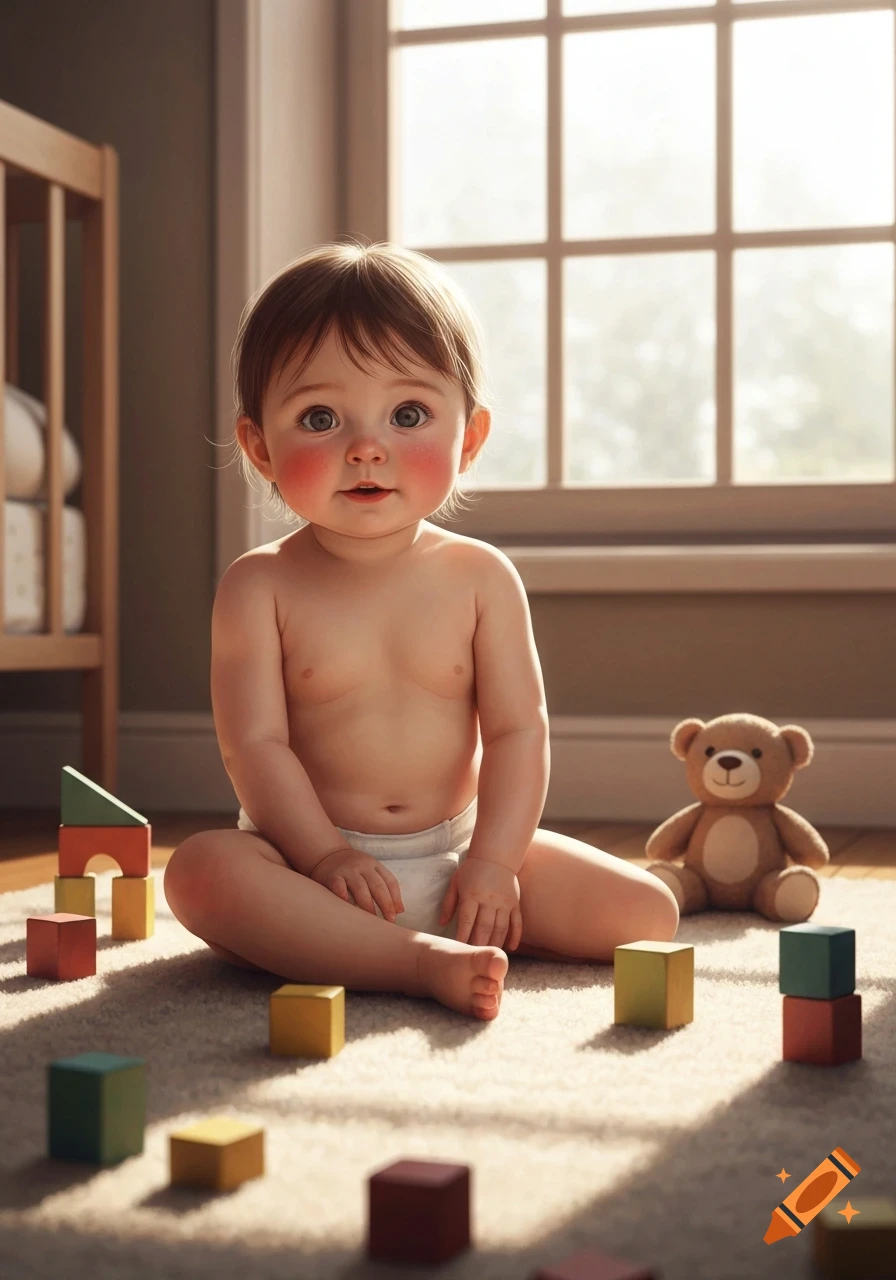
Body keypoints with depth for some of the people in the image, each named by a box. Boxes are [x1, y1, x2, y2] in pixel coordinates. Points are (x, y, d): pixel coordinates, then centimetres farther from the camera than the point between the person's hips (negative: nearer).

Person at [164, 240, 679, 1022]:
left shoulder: (481, 577, -1)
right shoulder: (260, 587, -6)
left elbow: (518, 730, -4)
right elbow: (255, 744, -11)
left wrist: (493, 861, -15)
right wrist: (325, 856, -22)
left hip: (454, 851, 2)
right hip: (312, 851, -2)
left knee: (650, 912, -10)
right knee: (204, 869, -35)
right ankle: (424, 960, -36)